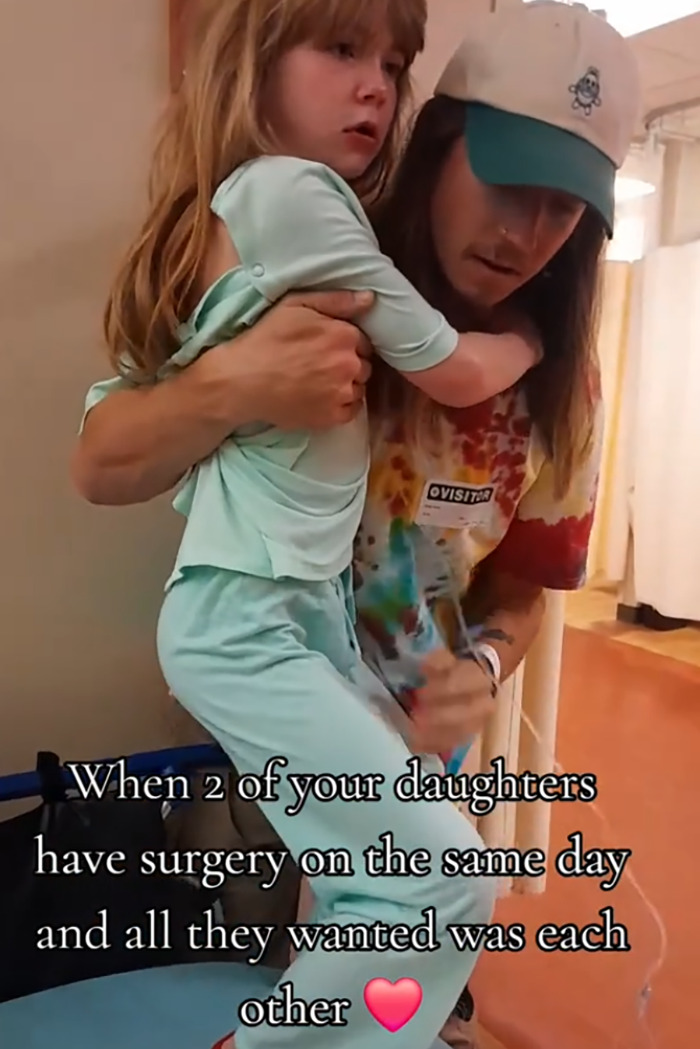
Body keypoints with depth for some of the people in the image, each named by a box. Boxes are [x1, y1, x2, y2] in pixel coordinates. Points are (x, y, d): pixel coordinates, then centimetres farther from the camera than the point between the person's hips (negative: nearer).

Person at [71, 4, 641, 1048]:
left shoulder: (558, 382, -8)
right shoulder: (313, 290, -20)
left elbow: (520, 585, -1)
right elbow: (101, 470, -22)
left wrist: (480, 669, -23)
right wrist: (228, 389, -42)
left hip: (409, 727, 3)